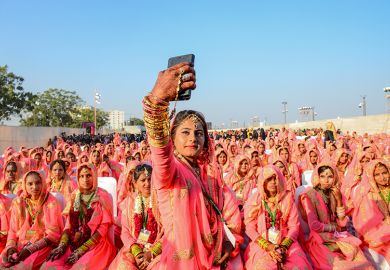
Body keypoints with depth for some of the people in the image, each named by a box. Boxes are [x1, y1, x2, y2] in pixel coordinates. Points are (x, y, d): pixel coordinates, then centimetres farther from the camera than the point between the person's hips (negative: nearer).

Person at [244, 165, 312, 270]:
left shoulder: (287, 198, 5)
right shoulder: (255, 201, 2)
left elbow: (294, 226, 1)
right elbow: (250, 228, -2)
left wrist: (284, 246, -14)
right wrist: (267, 246, -14)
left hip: (285, 243, 2)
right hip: (261, 244, -2)